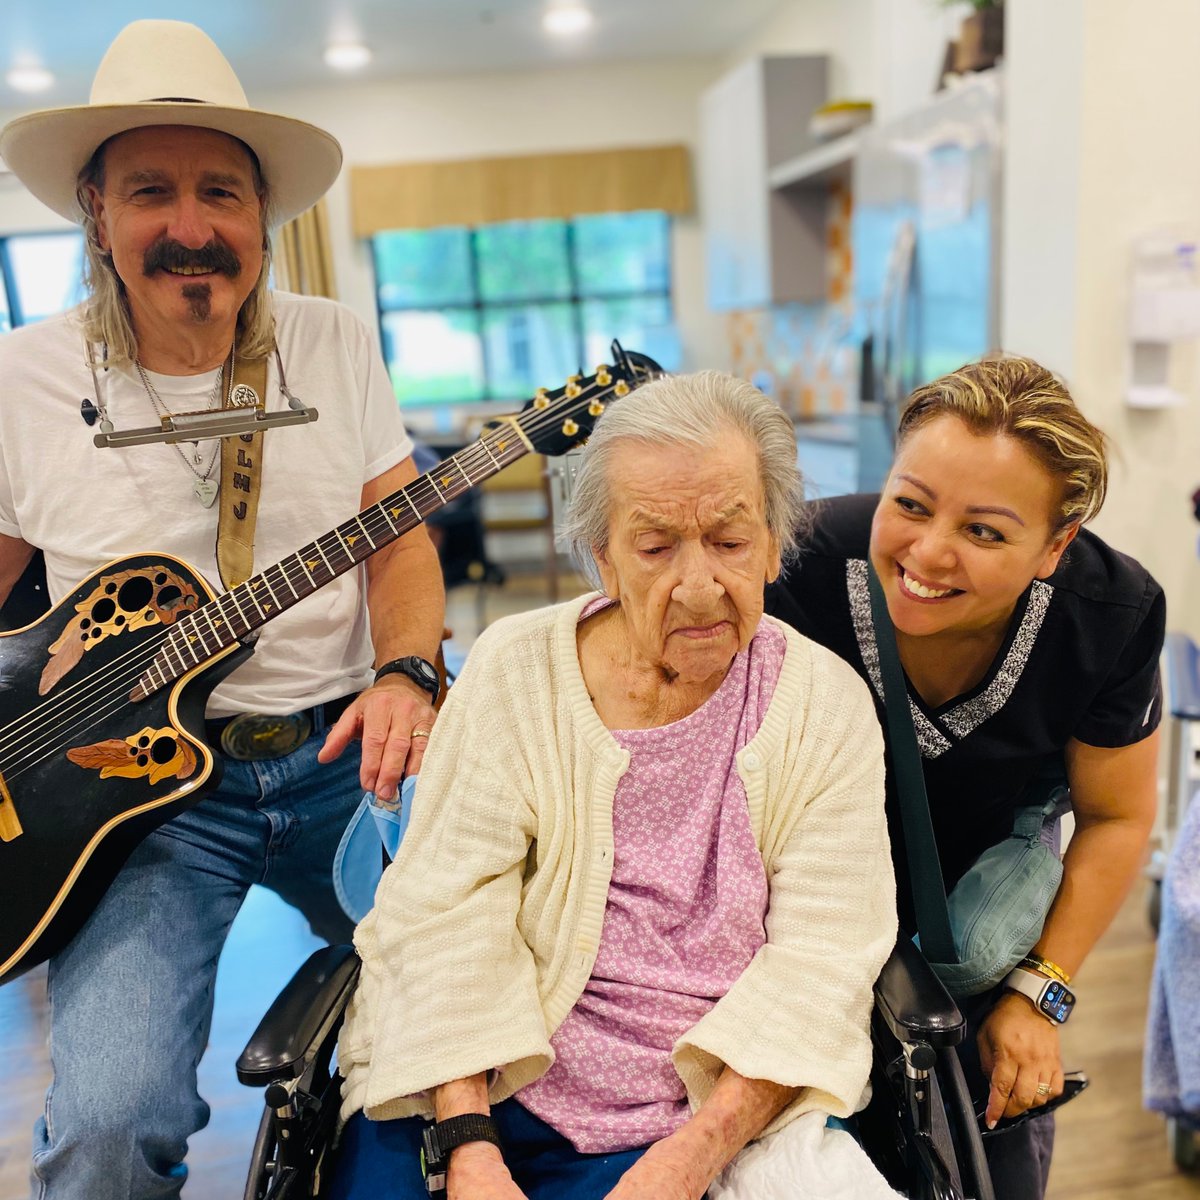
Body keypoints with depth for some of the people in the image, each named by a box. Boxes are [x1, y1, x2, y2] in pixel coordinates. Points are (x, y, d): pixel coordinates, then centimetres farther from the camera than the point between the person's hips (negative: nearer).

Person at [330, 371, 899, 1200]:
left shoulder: (827, 705, -2)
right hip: (485, 1093, -1)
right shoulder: (516, 668, -3)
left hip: (727, 1112, 2)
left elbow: (821, 957, -8)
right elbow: (446, 912, -9)